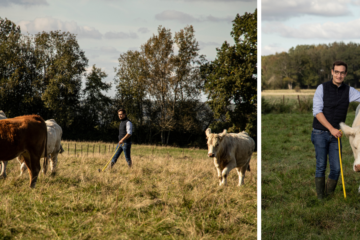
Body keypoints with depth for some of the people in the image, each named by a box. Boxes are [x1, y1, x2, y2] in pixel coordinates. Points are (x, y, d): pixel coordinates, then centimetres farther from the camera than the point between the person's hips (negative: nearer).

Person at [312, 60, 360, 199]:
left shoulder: (349, 91, 3)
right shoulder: (322, 88, -6)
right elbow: (317, 112, -11)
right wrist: (331, 129, -19)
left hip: (335, 135, 3)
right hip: (320, 133, -3)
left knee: (336, 168, -3)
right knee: (321, 166, -9)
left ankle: (329, 195, 13)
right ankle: (320, 198, -3)